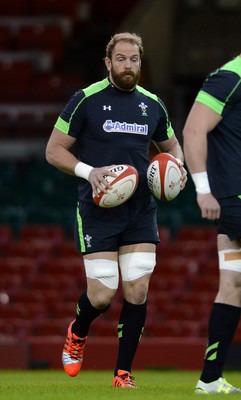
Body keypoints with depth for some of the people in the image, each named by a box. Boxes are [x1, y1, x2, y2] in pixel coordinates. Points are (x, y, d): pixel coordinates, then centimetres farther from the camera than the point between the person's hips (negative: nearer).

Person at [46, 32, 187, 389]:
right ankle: (77, 334, 28)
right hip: (98, 212, -4)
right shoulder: (86, 101, -5)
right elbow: (53, 150, -2)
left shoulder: (153, 104, 8)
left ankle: (123, 373, 5)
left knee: (138, 290, -6)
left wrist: (177, 165, 2)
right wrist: (88, 171, -18)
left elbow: (172, 145, 25)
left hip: (141, 212, 4)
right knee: (102, 296, -7)